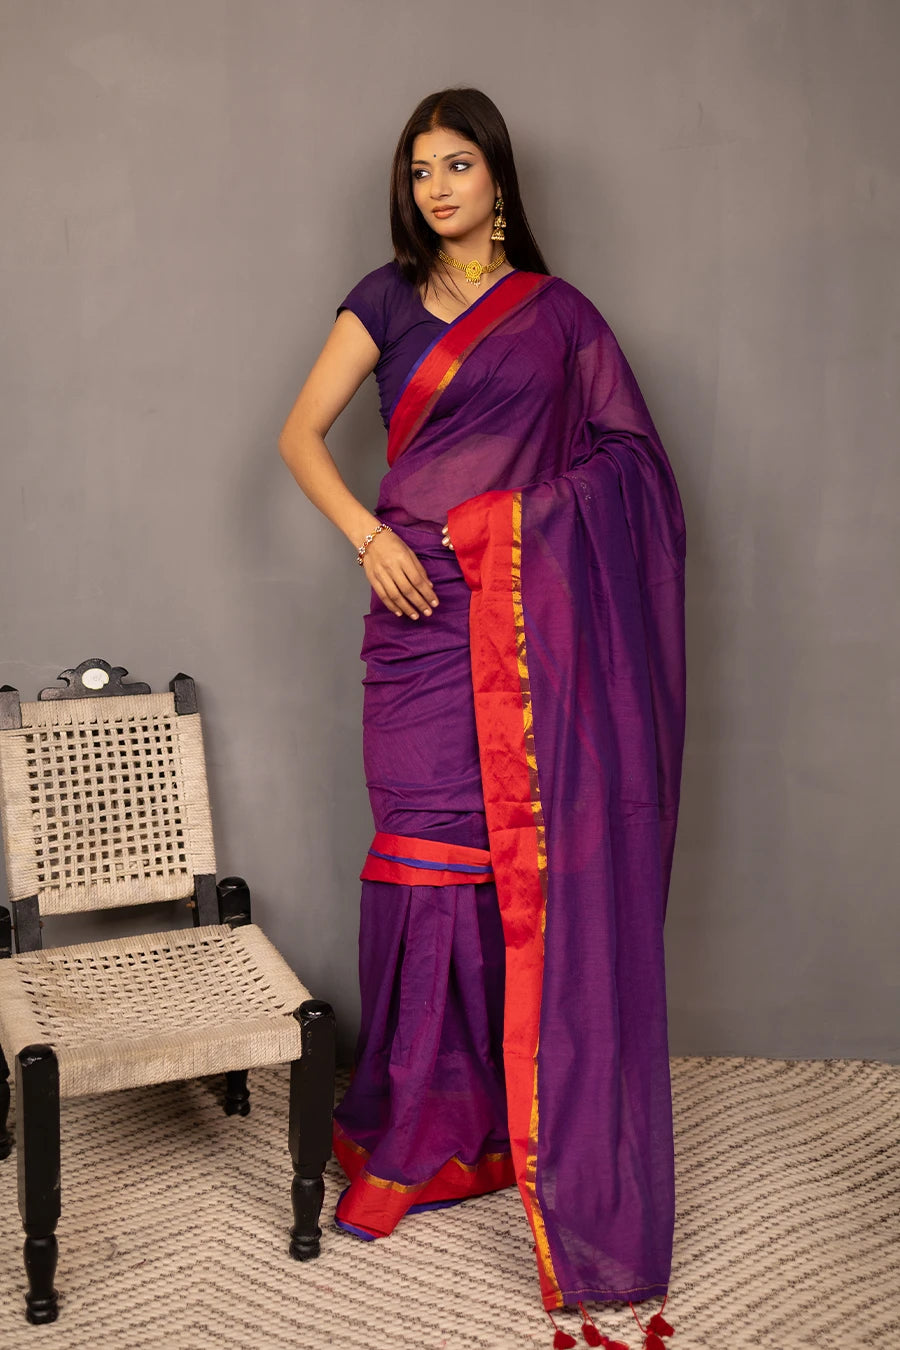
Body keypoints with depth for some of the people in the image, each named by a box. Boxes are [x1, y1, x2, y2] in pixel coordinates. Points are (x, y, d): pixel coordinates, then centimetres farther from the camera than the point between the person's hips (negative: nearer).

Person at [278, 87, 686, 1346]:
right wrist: (369, 536, -8)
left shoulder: (558, 313, 10)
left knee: (539, 859, -3)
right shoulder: (386, 301, 11)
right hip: (422, 606, 1)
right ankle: (416, 1131, 13)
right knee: (425, 853, 1)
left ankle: (540, 1129, 11)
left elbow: (625, 462, 9)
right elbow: (300, 433, 6)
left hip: (535, 614, 0)